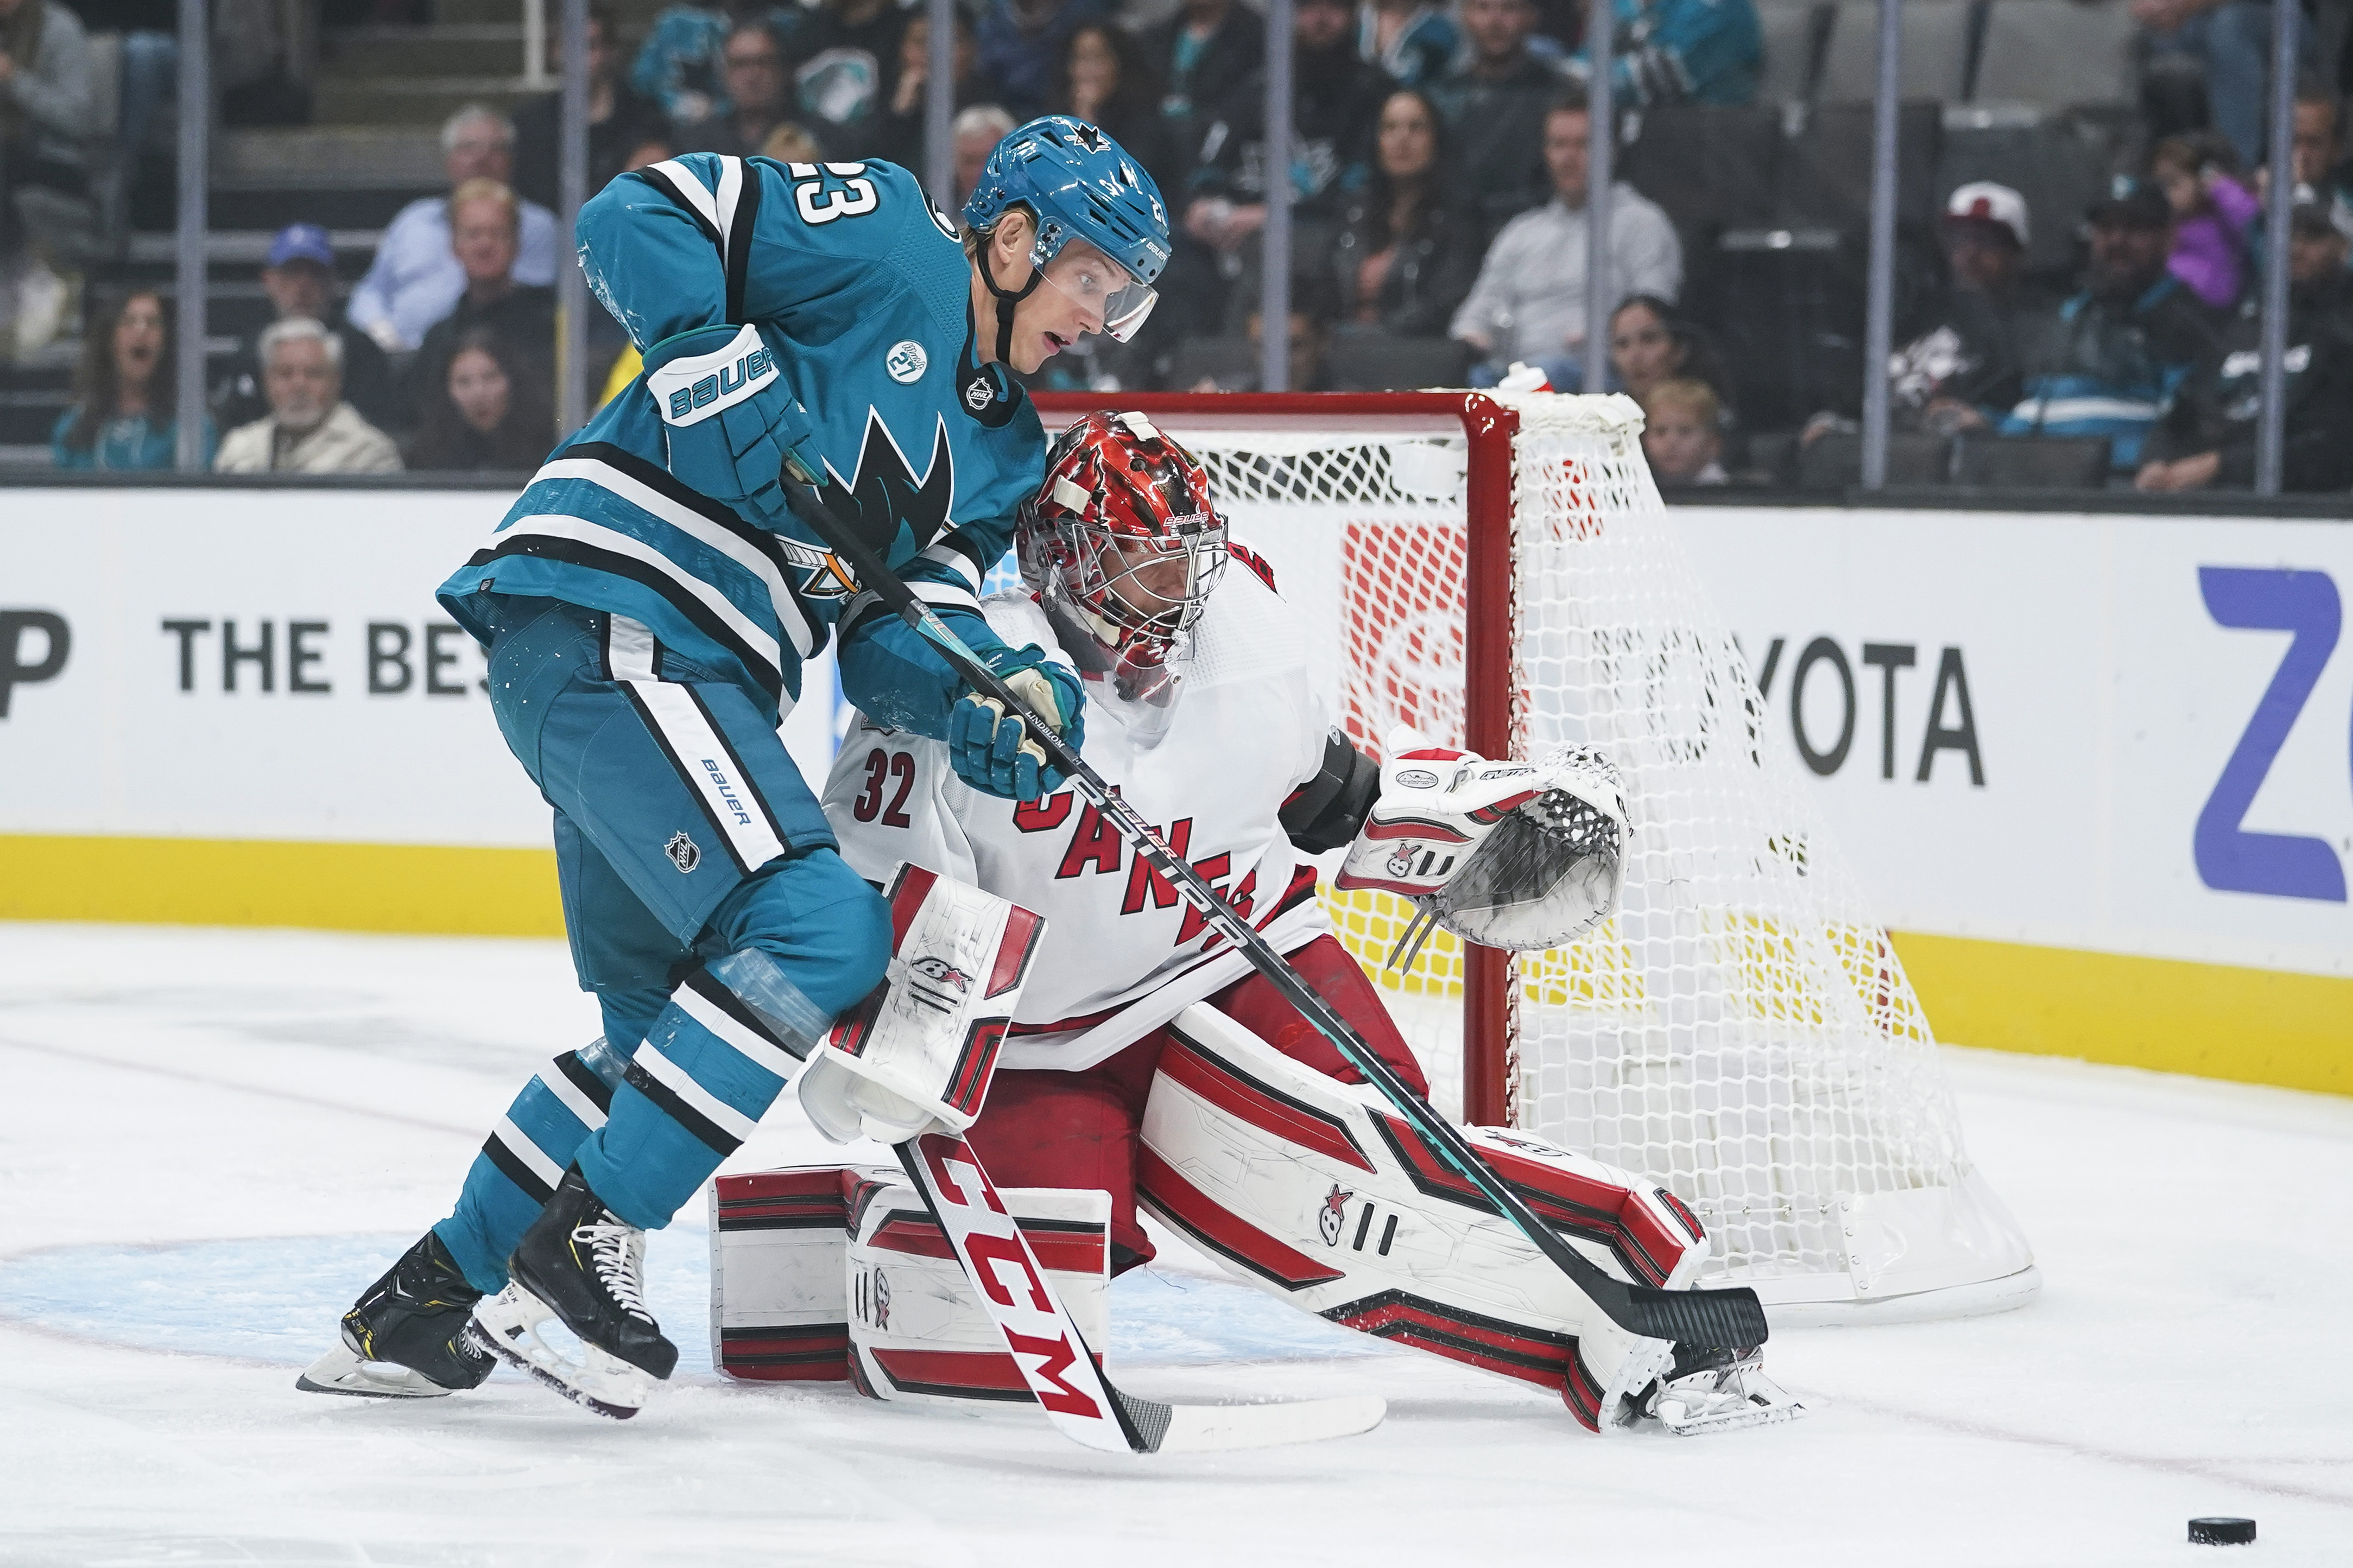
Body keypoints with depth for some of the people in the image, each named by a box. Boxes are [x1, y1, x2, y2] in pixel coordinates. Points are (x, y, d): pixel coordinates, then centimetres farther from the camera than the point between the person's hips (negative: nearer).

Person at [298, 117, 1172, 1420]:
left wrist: (992, 698, -11)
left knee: (666, 1036, 19)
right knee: (821, 934, -20)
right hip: (601, 616, -10)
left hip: (691, 679, 10)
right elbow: (636, 215, -9)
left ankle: (423, 1304, 27)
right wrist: (712, 363, -22)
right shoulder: (887, 244, -3)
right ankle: (577, 1252, -14)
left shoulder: (1005, 453, 20)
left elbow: (889, 634, 9)